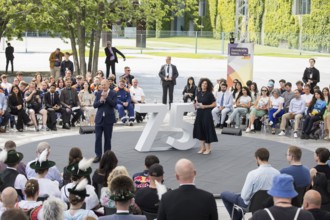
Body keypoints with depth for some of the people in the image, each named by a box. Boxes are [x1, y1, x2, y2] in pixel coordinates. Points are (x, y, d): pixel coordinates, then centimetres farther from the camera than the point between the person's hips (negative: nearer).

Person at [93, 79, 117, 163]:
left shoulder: (113, 93, -3)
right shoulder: (98, 93, 7)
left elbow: (114, 104, -16)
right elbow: (94, 105, 0)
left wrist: (106, 97, -20)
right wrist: (101, 100, -17)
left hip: (108, 119, -3)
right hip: (99, 119, 3)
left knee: (107, 138, 6)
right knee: (98, 137, -1)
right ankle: (98, 155, 5)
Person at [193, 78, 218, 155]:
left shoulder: (209, 94, -8)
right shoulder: (198, 93, 7)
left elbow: (214, 104, -8)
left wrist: (205, 106, -15)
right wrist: (196, 104, -4)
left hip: (206, 113, -5)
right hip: (199, 113, 5)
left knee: (206, 130, -2)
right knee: (199, 129, 7)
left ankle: (208, 148, 7)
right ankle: (202, 147, 19)